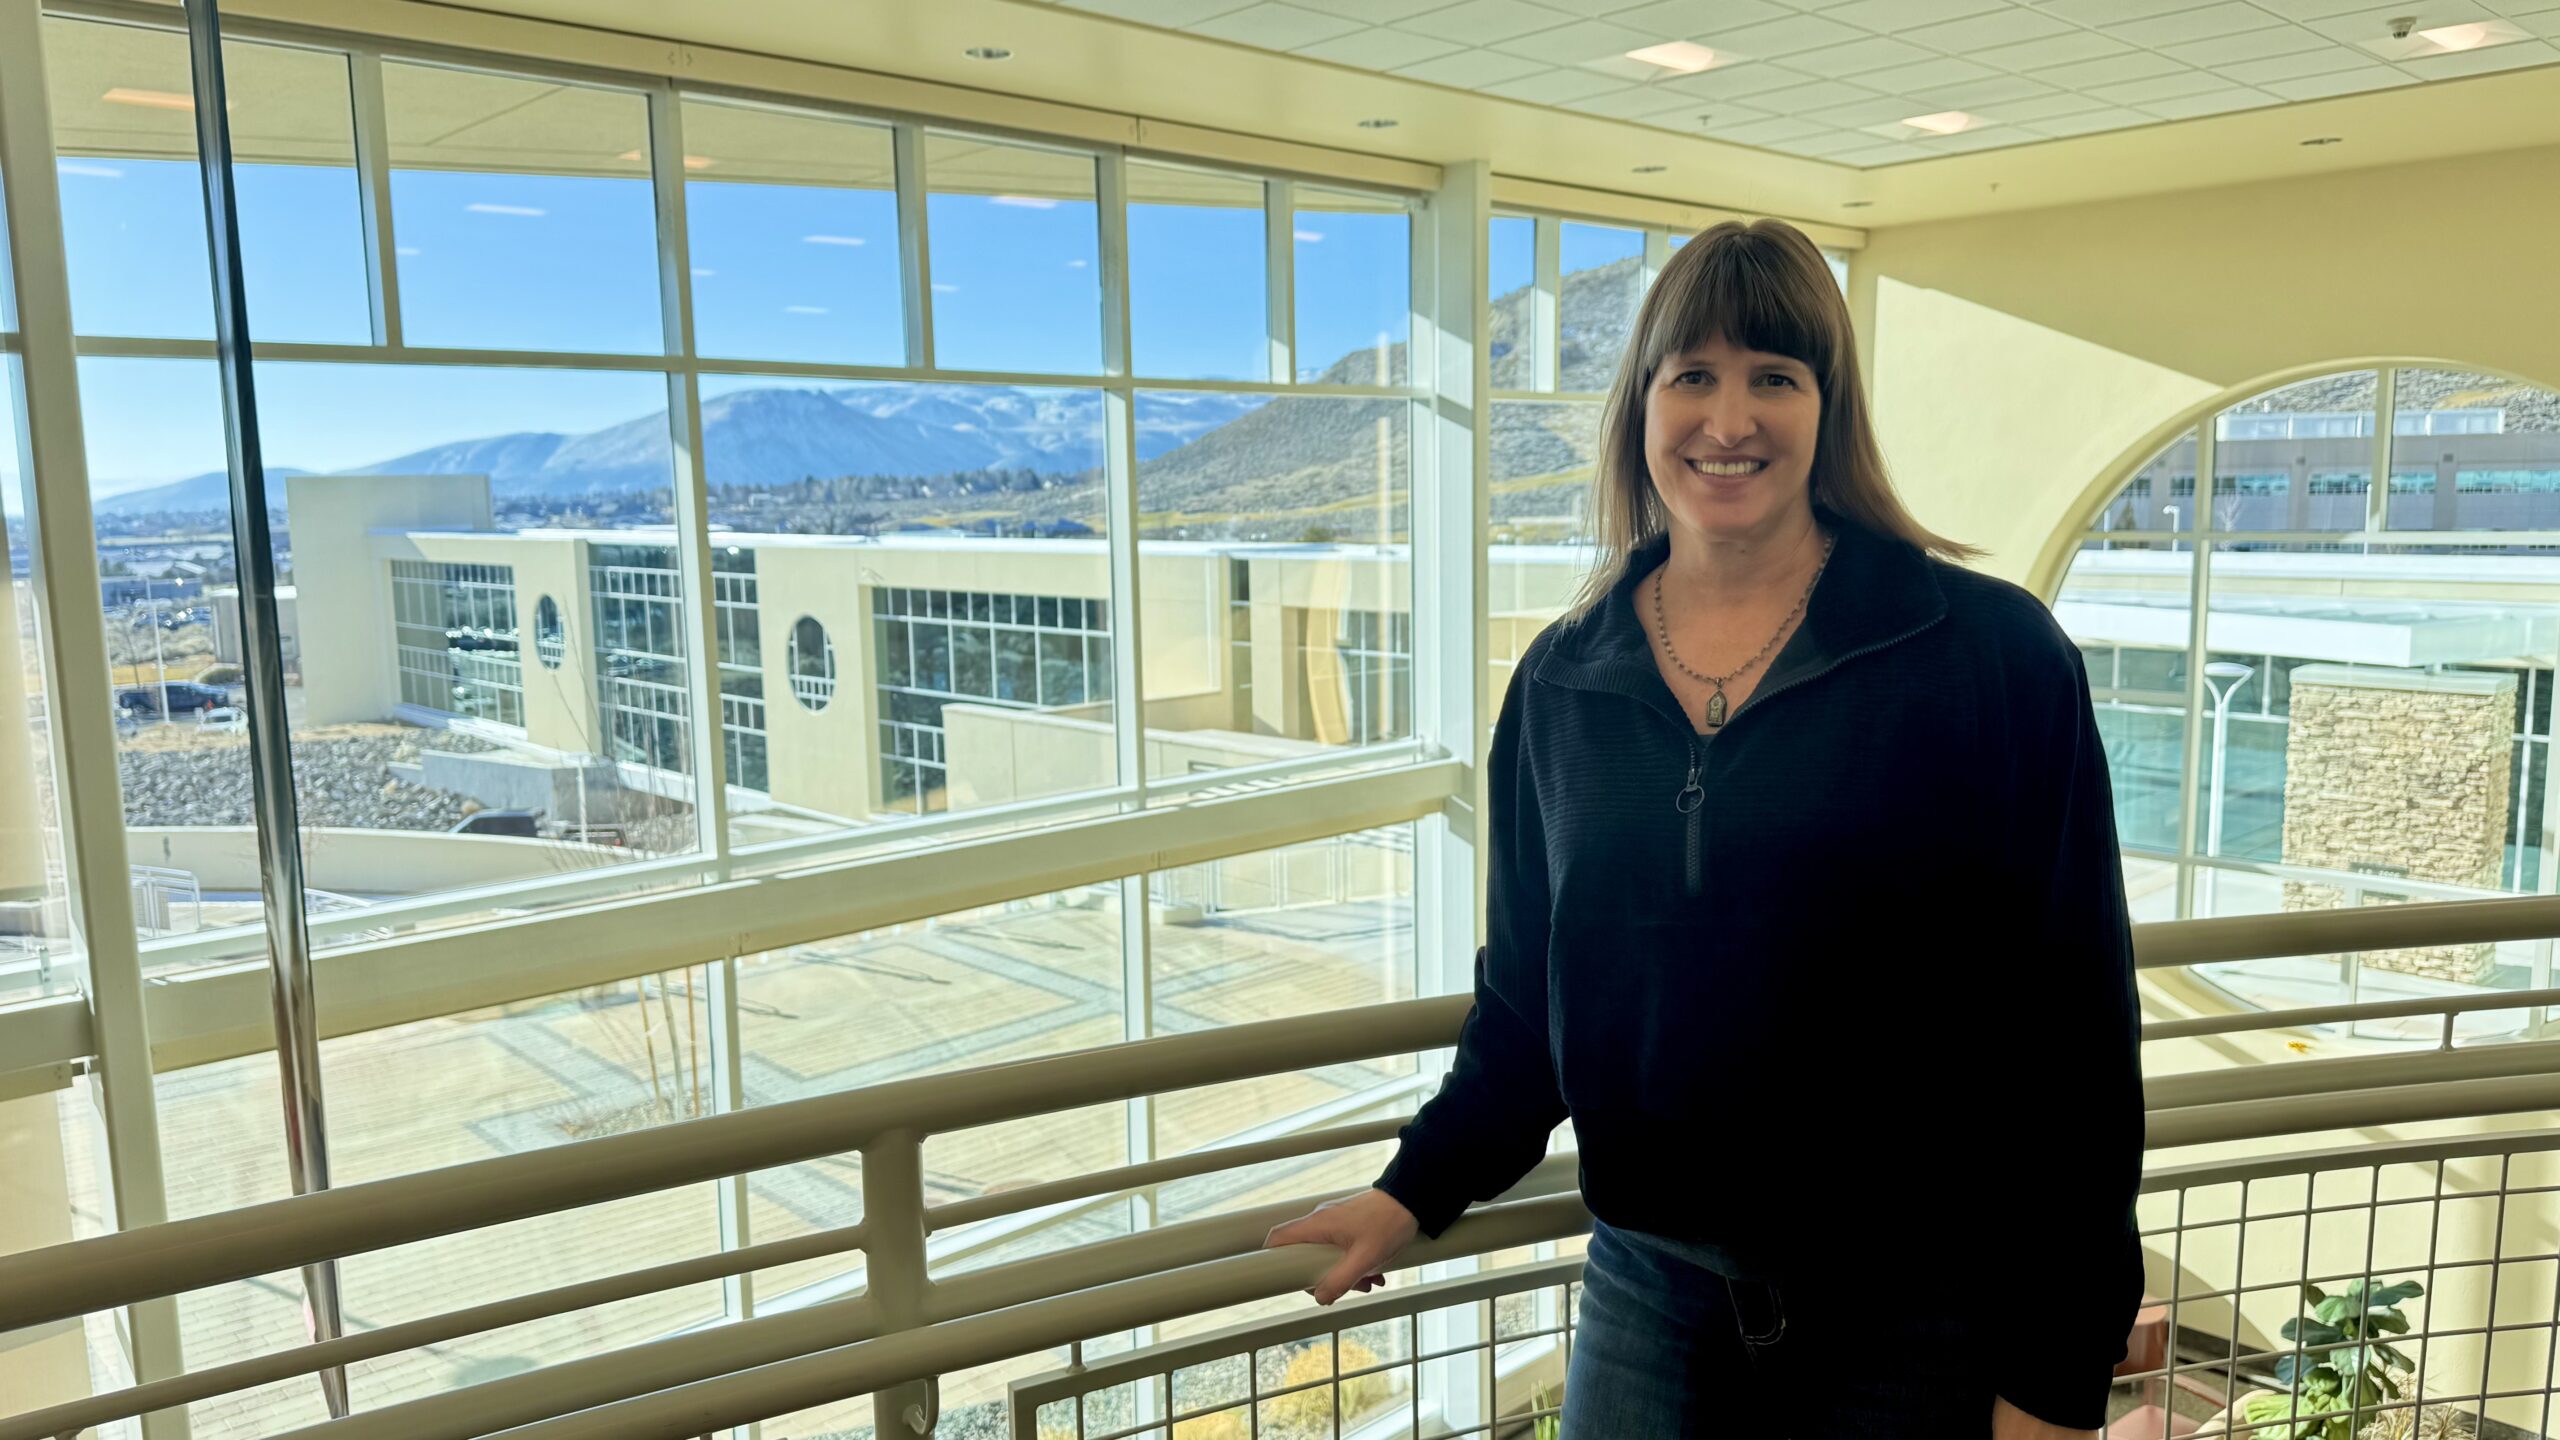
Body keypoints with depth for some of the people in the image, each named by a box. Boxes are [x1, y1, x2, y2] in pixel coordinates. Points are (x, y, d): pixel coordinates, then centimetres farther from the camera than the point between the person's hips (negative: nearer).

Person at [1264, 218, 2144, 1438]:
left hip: (1915, 1325, -3)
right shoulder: (1560, 684, 1)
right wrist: (1418, 1191, 4)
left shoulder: (1993, 654, -10)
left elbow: (2073, 1030, -9)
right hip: (1645, 1296, 3)